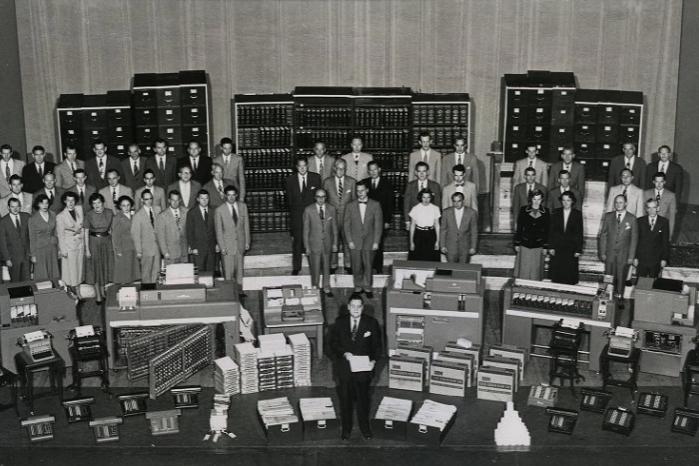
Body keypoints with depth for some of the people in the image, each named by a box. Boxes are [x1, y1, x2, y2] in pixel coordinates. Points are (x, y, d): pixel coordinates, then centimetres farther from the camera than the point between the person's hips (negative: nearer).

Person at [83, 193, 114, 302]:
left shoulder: (109, 213, -3)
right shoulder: (88, 215, -9)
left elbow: (112, 229, 4)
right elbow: (86, 232, -6)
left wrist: (114, 244, 2)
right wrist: (87, 249, -8)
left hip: (107, 241, 2)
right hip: (93, 241, -2)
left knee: (106, 267, 9)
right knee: (95, 268, 5)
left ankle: (103, 292, 25)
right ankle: (98, 295, 13)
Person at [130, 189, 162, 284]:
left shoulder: (158, 209, 3)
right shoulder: (138, 215, -11)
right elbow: (135, 235, -8)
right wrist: (138, 251, -9)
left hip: (157, 246, 4)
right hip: (146, 248, -4)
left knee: (156, 272, 9)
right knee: (146, 273, 6)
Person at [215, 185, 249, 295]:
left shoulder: (243, 206, 0)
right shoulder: (220, 210, -9)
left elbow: (246, 225, 6)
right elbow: (218, 230, -6)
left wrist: (247, 241, 6)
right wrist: (222, 247, -9)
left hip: (240, 243, 3)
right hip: (227, 244, -3)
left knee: (239, 268, 12)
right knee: (228, 270, -2)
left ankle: (239, 289, 22)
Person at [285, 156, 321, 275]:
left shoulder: (316, 178, 3)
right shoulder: (290, 180, 4)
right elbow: (289, 200, 7)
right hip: (297, 215, 0)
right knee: (297, 241, 1)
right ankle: (296, 267, 11)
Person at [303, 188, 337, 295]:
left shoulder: (331, 209, 0)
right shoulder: (308, 210, -6)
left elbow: (334, 227, 7)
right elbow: (306, 229, -3)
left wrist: (335, 243, 5)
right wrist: (307, 246, -4)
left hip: (327, 243, 2)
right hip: (314, 244, -2)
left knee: (326, 266, 12)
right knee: (315, 267, 3)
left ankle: (326, 288, 25)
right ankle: (315, 288, 18)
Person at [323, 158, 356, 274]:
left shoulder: (352, 182, 4)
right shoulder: (327, 182, 4)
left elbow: (355, 200, 6)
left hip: (347, 216, 0)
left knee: (347, 241, 6)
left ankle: (348, 265, 17)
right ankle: (333, 265, 14)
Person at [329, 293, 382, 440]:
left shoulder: (371, 323, -5)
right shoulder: (340, 323, -2)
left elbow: (377, 345, -1)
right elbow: (333, 343, 0)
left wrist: (374, 360, -15)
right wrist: (344, 353, -17)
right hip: (344, 369, 1)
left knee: (363, 399, 13)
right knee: (345, 399, 12)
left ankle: (365, 427, 32)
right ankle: (346, 428, 29)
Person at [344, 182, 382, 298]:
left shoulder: (375, 205, 1)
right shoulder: (350, 206, 4)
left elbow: (378, 224, 1)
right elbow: (346, 225, 5)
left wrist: (376, 242, -4)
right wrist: (349, 241, -3)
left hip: (369, 242, -1)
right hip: (355, 242, 1)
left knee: (368, 266, 4)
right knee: (356, 267, 4)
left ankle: (367, 288, 17)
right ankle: (358, 287, 18)